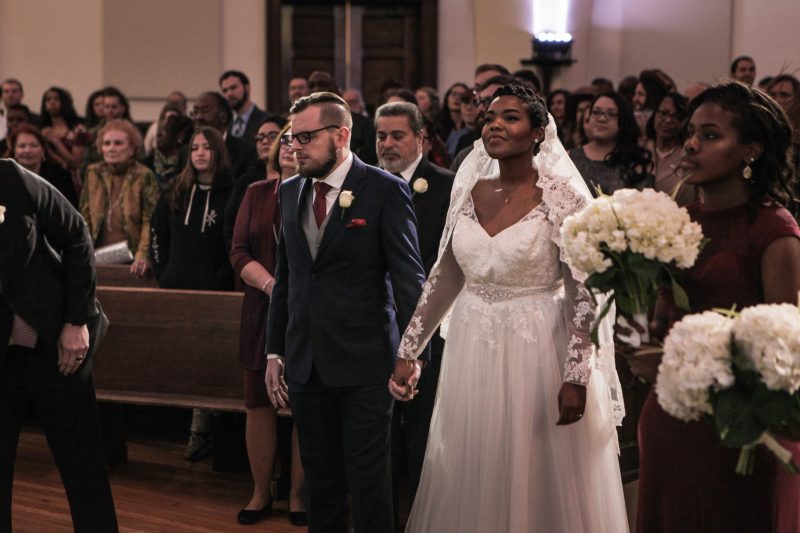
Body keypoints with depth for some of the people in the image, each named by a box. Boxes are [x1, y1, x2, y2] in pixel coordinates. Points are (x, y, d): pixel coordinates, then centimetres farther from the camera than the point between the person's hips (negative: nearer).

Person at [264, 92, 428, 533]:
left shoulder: (385, 190, -8)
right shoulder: (290, 192, 10)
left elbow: (407, 276, -9)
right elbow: (285, 277, 15)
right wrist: (275, 352, 13)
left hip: (364, 363, -5)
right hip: (306, 362, 5)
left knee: (369, 480, 0)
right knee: (320, 480, 13)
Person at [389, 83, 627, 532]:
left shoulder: (561, 197, -10)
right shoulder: (470, 192, 5)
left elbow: (584, 293, -11)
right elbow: (445, 278, 10)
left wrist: (577, 376, -17)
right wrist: (408, 351, 7)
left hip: (537, 354, -5)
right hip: (473, 356, 5)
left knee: (540, 484, 4)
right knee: (470, 485, 12)